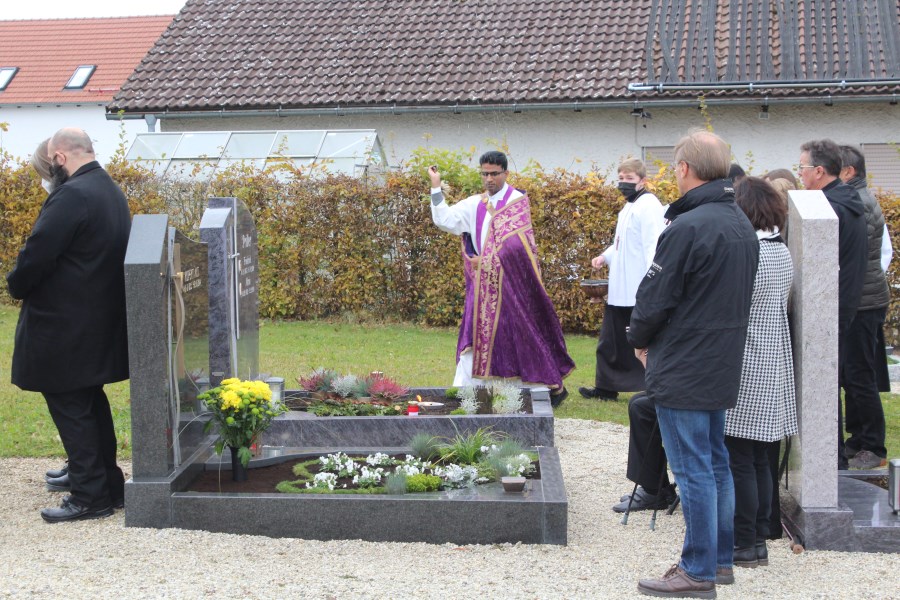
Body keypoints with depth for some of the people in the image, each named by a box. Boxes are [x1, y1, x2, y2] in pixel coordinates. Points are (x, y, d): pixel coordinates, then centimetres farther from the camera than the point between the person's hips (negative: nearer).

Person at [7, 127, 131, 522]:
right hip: (101, 323, 9)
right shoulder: (112, 192, 10)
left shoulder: (71, 196, -21)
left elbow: (37, 254, -22)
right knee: (92, 405, 18)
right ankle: (109, 485, 26)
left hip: (65, 326, -9)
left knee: (70, 410, -1)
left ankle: (90, 496, 4)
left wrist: (17, 286, -1)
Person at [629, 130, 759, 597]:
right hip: (723, 368, 9)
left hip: (682, 372, -9)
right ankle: (720, 559, 25)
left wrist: (640, 340, 5)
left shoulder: (686, 228, -20)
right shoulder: (743, 226, 9)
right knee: (716, 463, 16)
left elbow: (655, 296, -15)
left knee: (693, 471, -3)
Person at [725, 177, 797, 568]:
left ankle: (745, 545, 4)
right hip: (774, 369, 9)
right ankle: (759, 537, 21)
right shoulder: (783, 253, 9)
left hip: (745, 371, -9)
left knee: (739, 461, -1)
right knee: (759, 459, 14)